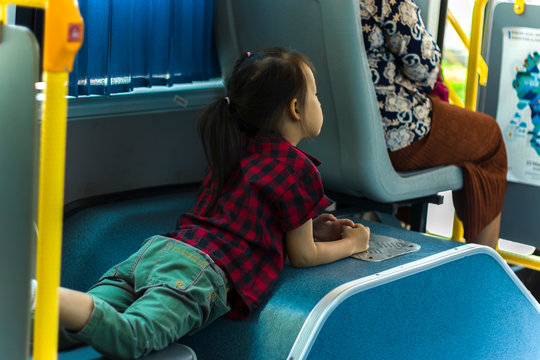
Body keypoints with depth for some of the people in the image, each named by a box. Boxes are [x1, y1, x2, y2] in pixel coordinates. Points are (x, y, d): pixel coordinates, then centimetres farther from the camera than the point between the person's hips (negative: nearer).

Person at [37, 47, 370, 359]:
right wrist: (350, 244, 29)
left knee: (81, 322, -7)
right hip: (204, 271, -8)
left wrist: (309, 228, 39)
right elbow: (301, 256, 11)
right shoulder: (299, 168, 4)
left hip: (157, 247, 8)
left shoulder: (236, 150, 27)